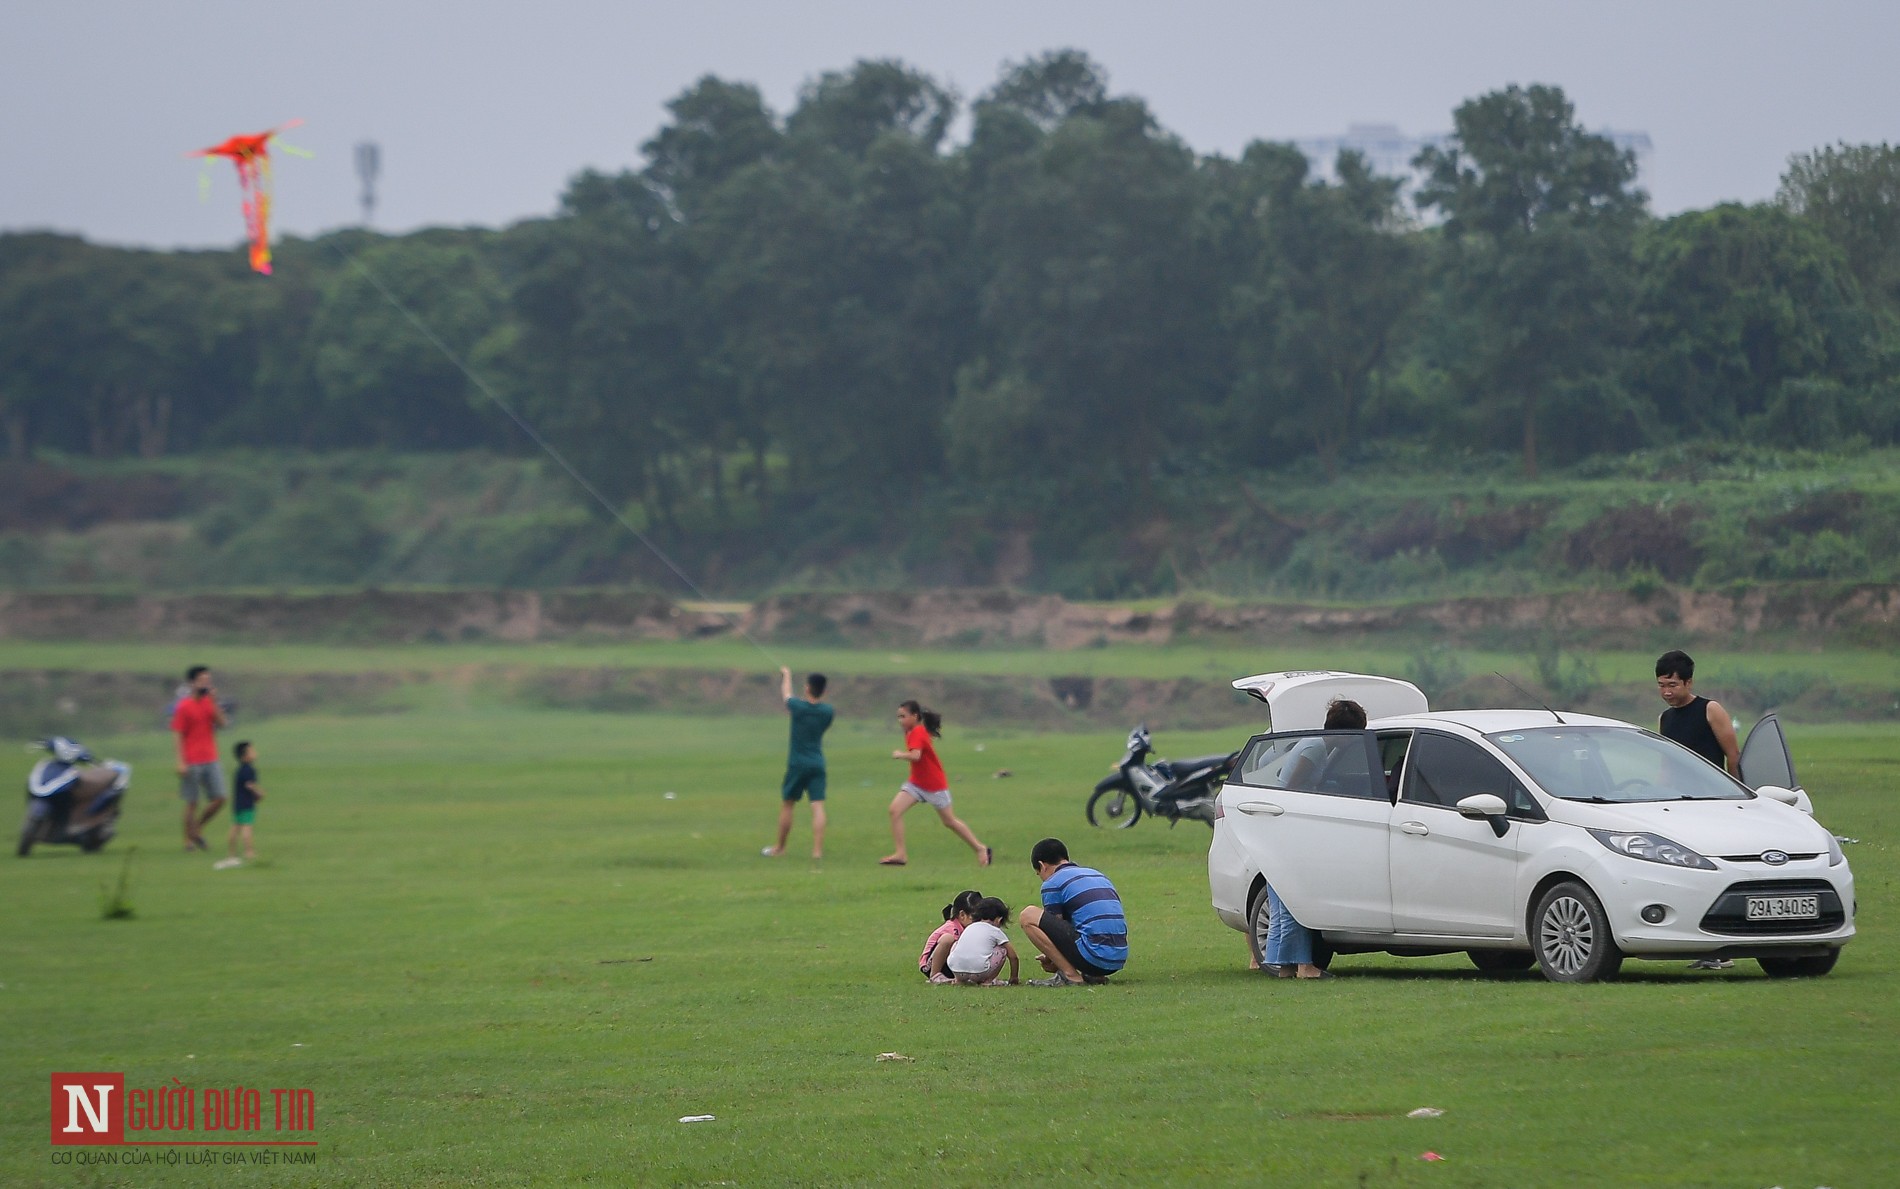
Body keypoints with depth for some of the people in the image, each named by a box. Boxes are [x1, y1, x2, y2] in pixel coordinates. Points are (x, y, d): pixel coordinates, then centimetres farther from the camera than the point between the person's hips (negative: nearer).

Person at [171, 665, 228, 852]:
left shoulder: (211, 703, 10)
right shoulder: (184, 707, -6)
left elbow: (221, 723, -3)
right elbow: (178, 736, -7)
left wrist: (214, 701, -10)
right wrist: (181, 762, -14)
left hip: (210, 761, 5)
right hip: (192, 763, -5)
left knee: (219, 799, -1)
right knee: (192, 803, 0)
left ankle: (198, 829, 18)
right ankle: (189, 839, 11)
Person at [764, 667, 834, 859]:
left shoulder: (797, 706, -10)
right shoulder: (827, 711, -2)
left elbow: (785, 694, 12)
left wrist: (786, 675, 32)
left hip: (797, 764, -2)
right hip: (818, 763, 2)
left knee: (786, 805, 12)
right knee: (818, 807, -4)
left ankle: (779, 848, 23)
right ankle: (818, 849, -14)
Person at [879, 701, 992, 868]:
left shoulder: (918, 733, -21)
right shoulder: (910, 733, 6)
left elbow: (915, 755, -35)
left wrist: (899, 754, -20)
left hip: (935, 785, -8)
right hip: (916, 783, 8)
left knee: (949, 821, 5)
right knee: (895, 809, -10)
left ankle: (980, 849, 21)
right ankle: (900, 854, -10)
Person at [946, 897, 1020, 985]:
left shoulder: (969, 928, 26)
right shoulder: (996, 931, 14)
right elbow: (1013, 956, 18)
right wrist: (1013, 978, 33)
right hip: (979, 971, -4)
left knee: (955, 945, 34)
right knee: (1003, 950, 18)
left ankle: (959, 980, 25)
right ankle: (987, 981, 13)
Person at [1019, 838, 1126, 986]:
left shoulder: (1052, 883, 1)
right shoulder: (1098, 874, 25)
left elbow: (1055, 929, 6)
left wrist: (1048, 959, 26)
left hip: (1093, 956, -8)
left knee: (1028, 916, -1)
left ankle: (1070, 975, -6)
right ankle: (1094, 976, 12)